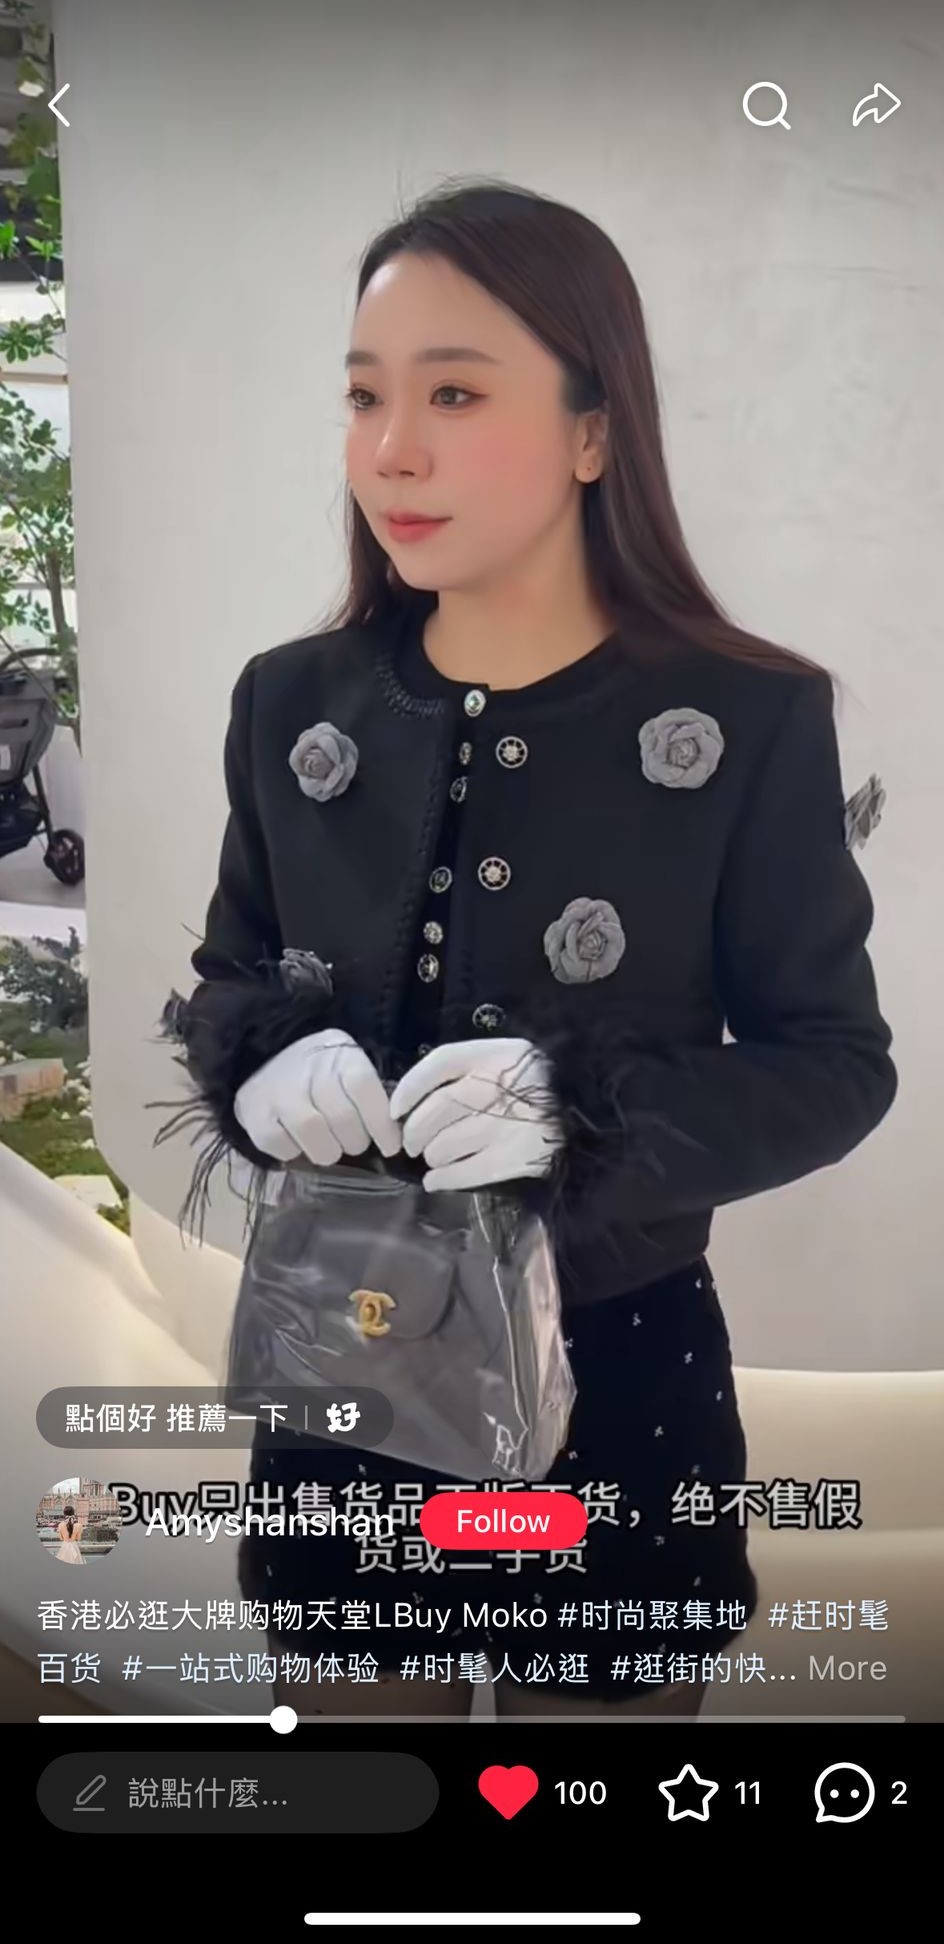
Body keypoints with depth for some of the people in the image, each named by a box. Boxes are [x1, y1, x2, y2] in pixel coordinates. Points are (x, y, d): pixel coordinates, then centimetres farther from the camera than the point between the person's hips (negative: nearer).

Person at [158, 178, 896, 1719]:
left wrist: (590, 1110, -26)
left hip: (616, 1373, -2)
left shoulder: (752, 722, -13)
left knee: (598, 1694, 20)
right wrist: (261, 1057, -15)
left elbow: (837, 1063, -9)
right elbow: (231, 980, 8)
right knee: (351, 1697, 23)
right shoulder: (295, 704, -2)